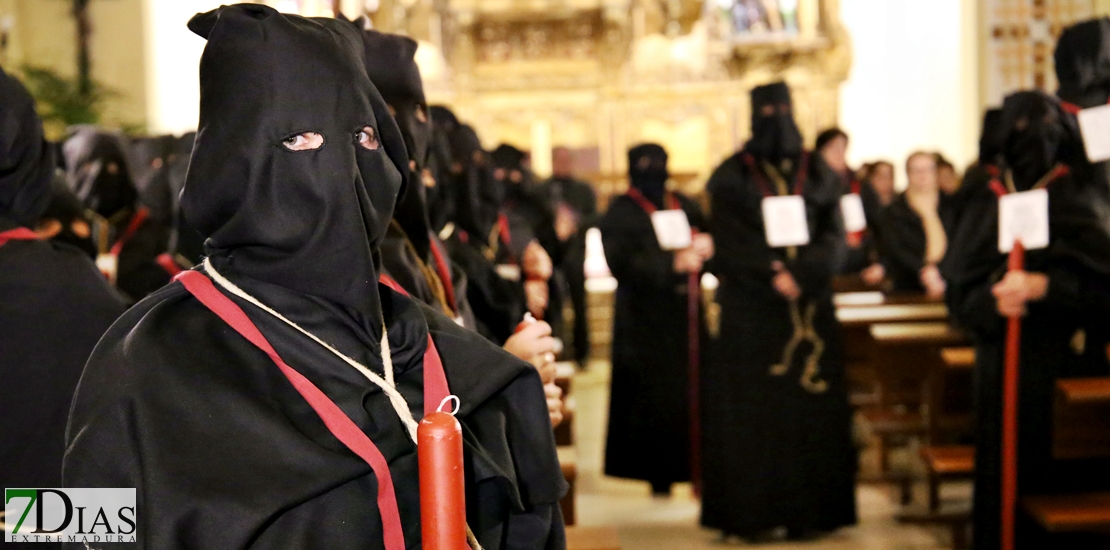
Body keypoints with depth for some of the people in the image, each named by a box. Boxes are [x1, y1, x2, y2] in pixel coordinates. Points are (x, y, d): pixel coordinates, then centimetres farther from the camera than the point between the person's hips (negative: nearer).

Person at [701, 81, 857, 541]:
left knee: (811, 406, 0)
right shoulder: (731, 176, 3)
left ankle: (808, 509, 6)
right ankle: (751, 512, 1)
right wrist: (773, 274, -17)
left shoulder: (817, 172, 11)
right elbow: (728, 243, -5)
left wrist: (799, 274, -14)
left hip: (811, 308, 2)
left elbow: (830, 235, 3)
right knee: (752, 408, -3)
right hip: (750, 309, -2)